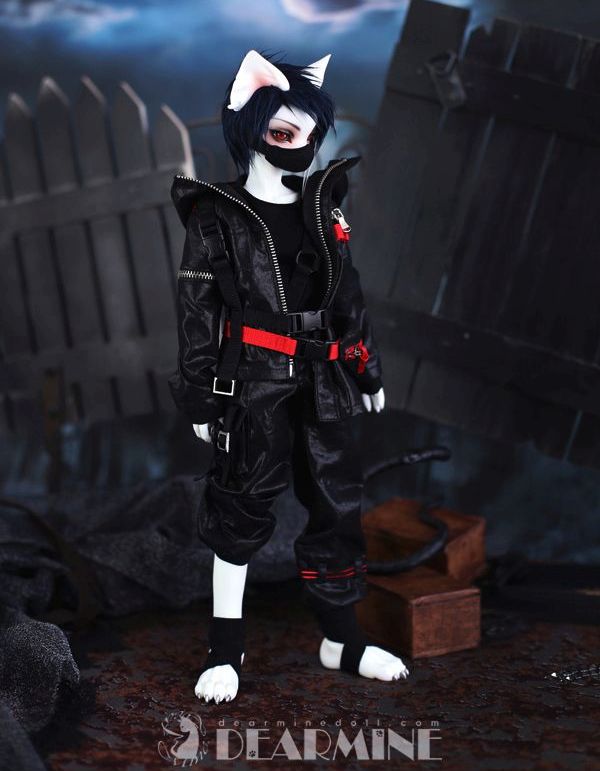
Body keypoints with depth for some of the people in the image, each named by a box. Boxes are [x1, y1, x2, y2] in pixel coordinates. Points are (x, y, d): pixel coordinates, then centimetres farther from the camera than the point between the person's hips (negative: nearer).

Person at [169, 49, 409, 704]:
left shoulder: (323, 210, 12)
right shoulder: (217, 217, -4)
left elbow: (348, 296, 18)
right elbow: (196, 313, -5)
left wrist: (366, 370, 17)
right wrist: (201, 398, -7)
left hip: (322, 382, 5)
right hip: (253, 382, -5)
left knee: (337, 504, 7)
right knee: (242, 504, -1)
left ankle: (341, 642, 20)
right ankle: (225, 648, 13)